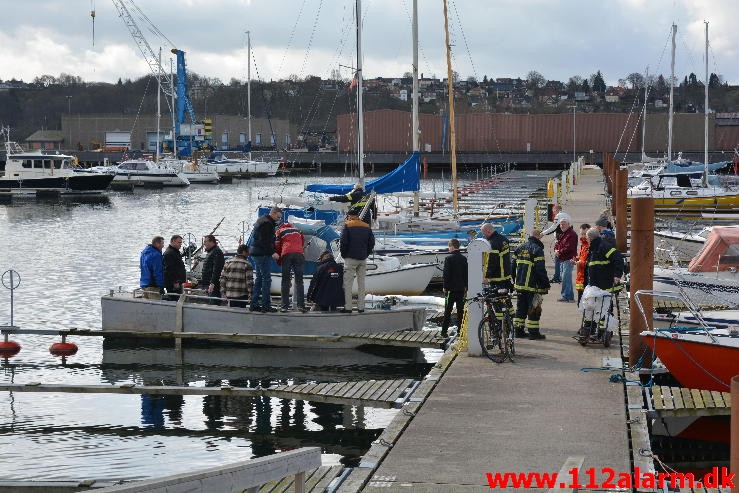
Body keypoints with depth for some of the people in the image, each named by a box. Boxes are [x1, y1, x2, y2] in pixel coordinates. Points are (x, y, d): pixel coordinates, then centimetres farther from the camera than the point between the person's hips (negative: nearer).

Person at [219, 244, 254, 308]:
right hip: (242, 295, -4)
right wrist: (250, 293, -7)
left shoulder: (228, 263, 9)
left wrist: (223, 293, 11)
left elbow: (222, 279, 8)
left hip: (229, 295, 4)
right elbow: (249, 280, -11)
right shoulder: (247, 265, -6)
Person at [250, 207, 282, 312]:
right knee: (266, 278, -7)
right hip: (263, 254, -11)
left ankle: (254, 304, 14)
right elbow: (265, 241, -22)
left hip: (256, 253, 11)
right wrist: (272, 252, -24)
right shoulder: (267, 223, -15)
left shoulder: (260, 221, 18)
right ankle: (265, 305, -8)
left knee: (258, 278, 13)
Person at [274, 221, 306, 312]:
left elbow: (277, 246, 16)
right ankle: (301, 305, -8)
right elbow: (303, 241, 29)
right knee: (299, 281, 2)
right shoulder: (297, 230, 27)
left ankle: (285, 305, -4)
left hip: (286, 254, -2)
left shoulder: (279, 232, 19)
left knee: (285, 281, 3)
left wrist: (278, 260, 26)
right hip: (299, 254, 2)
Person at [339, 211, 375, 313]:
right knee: (361, 283, 10)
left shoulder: (347, 226, -5)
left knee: (348, 283, -2)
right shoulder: (367, 227, 9)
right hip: (363, 259, 5)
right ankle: (361, 307, 8)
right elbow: (372, 242, 8)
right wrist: (366, 254, 12)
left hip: (351, 258, -4)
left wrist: (344, 255, 1)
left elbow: (343, 242, -11)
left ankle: (348, 307, -8)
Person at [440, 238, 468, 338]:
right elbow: (466, 273, 10)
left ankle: (444, 331, -1)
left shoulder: (449, 258, -11)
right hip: (461, 288, 5)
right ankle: (460, 331, 8)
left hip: (451, 288, -5)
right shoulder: (464, 259, 6)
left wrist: (445, 287, -4)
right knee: (460, 310, 9)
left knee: (447, 311, 0)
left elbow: (446, 274, -12)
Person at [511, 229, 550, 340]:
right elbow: (540, 270, -17)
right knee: (534, 309, -1)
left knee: (521, 308, 15)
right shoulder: (537, 249, -12)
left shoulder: (520, 248, 12)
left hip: (519, 285, 7)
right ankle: (533, 332, 0)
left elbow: (513, 266, 17)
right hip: (532, 285, -7)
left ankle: (518, 330, 17)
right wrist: (545, 285, -10)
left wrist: (515, 281, 26)